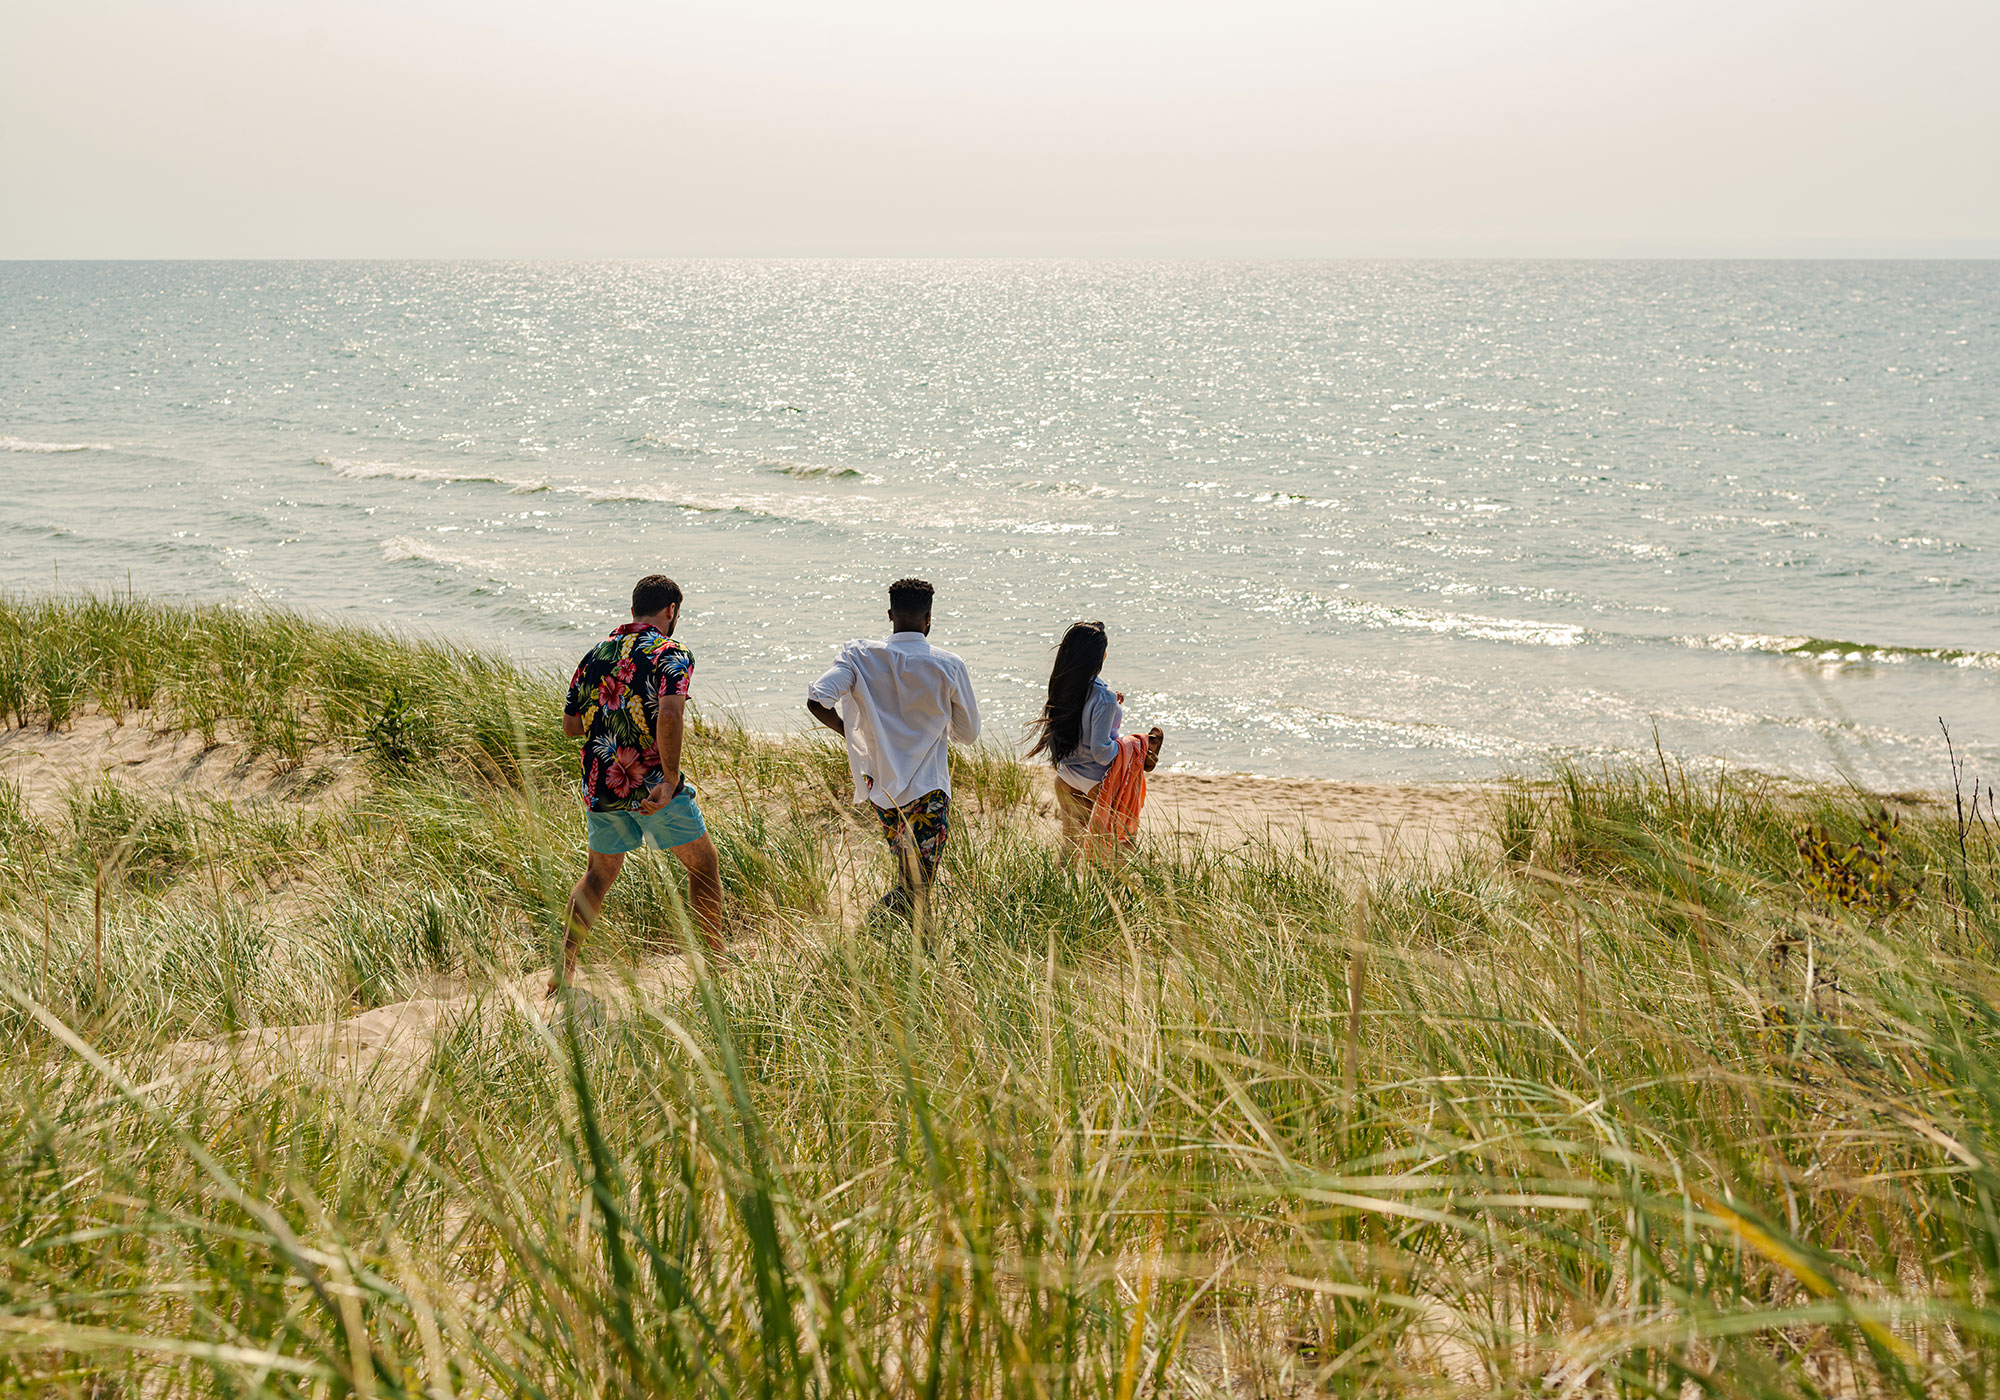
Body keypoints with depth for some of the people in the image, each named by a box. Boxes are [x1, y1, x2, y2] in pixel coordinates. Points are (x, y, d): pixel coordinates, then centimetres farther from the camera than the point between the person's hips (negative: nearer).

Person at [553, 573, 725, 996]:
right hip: (653, 785, -5)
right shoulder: (671, 654, -10)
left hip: (601, 786, 5)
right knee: (704, 866, 12)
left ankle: (563, 969, 15)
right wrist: (671, 779, -23)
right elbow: (669, 714, -27)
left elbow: (570, 725, 11)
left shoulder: (596, 654, 9)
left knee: (598, 875, 20)